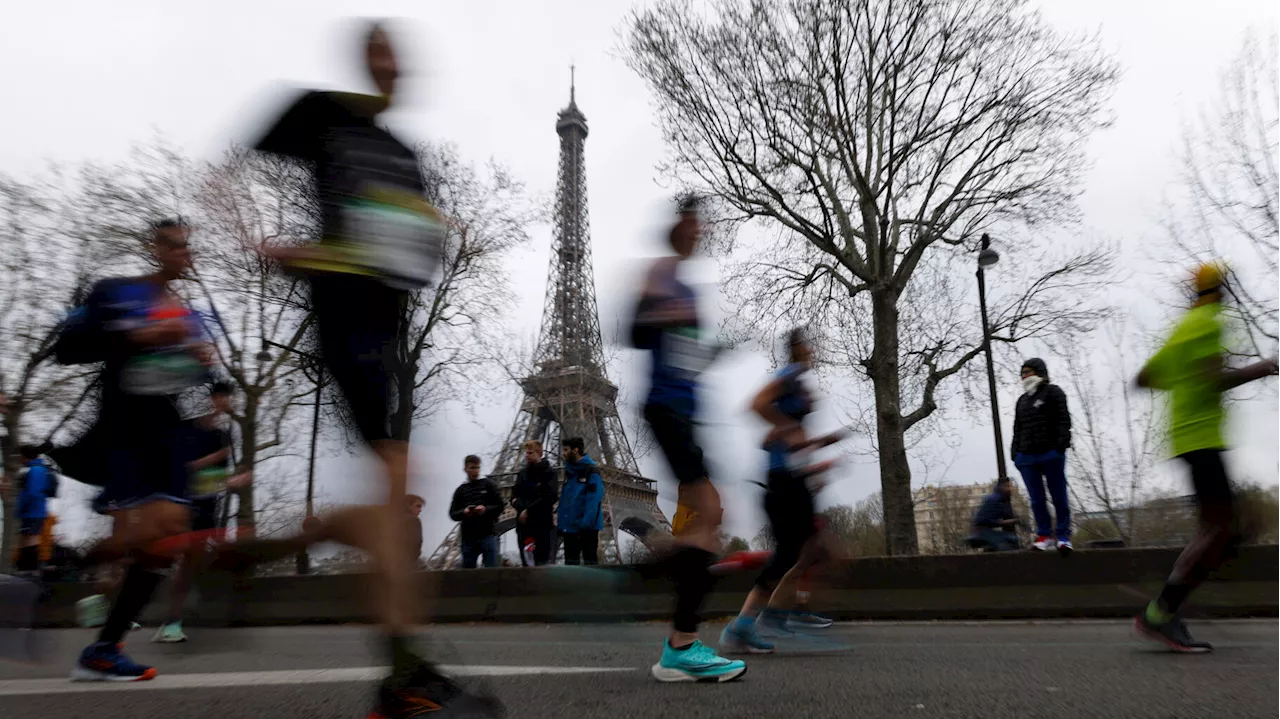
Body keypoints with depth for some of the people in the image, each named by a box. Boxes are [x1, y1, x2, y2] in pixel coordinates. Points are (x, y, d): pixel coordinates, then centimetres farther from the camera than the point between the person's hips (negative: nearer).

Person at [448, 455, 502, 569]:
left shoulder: (488, 484, 7)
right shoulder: (461, 490, 13)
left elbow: (500, 506, 3)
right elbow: (453, 514, 10)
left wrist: (486, 509, -15)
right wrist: (463, 512, -12)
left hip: (488, 534, -3)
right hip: (468, 537, 3)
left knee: (492, 568, -6)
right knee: (467, 569, 7)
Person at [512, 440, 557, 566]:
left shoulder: (548, 473, -2)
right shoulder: (522, 473, 15)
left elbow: (551, 497, -12)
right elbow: (515, 497, 12)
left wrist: (529, 511, -13)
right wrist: (521, 508, -9)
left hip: (543, 525, -6)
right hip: (523, 525, 6)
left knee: (542, 563, -7)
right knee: (526, 563, 8)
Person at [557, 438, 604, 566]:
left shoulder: (591, 471, -12)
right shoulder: (569, 471, 12)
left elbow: (594, 501, -18)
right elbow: (564, 499, 14)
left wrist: (586, 526, -23)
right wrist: (561, 522, 8)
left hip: (586, 528, -8)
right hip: (569, 527, 8)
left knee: (590, 561, 0)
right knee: (571, 562, 13)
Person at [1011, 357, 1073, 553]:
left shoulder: (1053, 392, 6)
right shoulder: (1022, 400, 25)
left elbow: (1063, 420, -5)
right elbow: (1017, 429, 23)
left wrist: (1061, 445, -17)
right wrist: (1015, 453, 13)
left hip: (1050, 453, -6)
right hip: (1026, 456, 6)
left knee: (1058, 496, -2)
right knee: (1036, 499, 4)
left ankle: (1063, 535, 2)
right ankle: (1045, 534, 9)